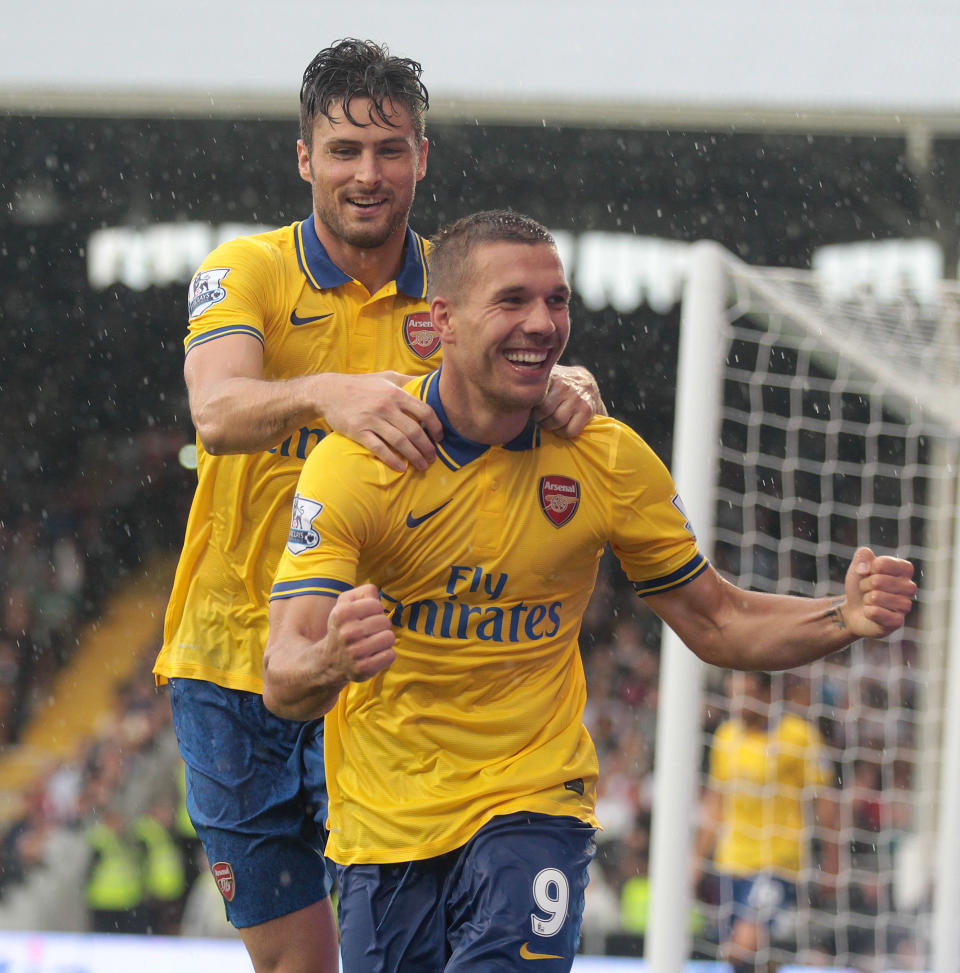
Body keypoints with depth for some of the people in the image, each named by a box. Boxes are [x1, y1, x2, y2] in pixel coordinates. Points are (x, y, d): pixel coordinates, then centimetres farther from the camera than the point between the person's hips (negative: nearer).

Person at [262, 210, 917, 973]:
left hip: (532, 805, 0)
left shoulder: (607, 460, -5)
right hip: (385, 819, 0)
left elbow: (714, 621, 6)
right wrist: (331, 660, -45)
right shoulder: (354, 462, -14)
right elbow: (282, 682, -21)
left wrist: (844, 618, -13)